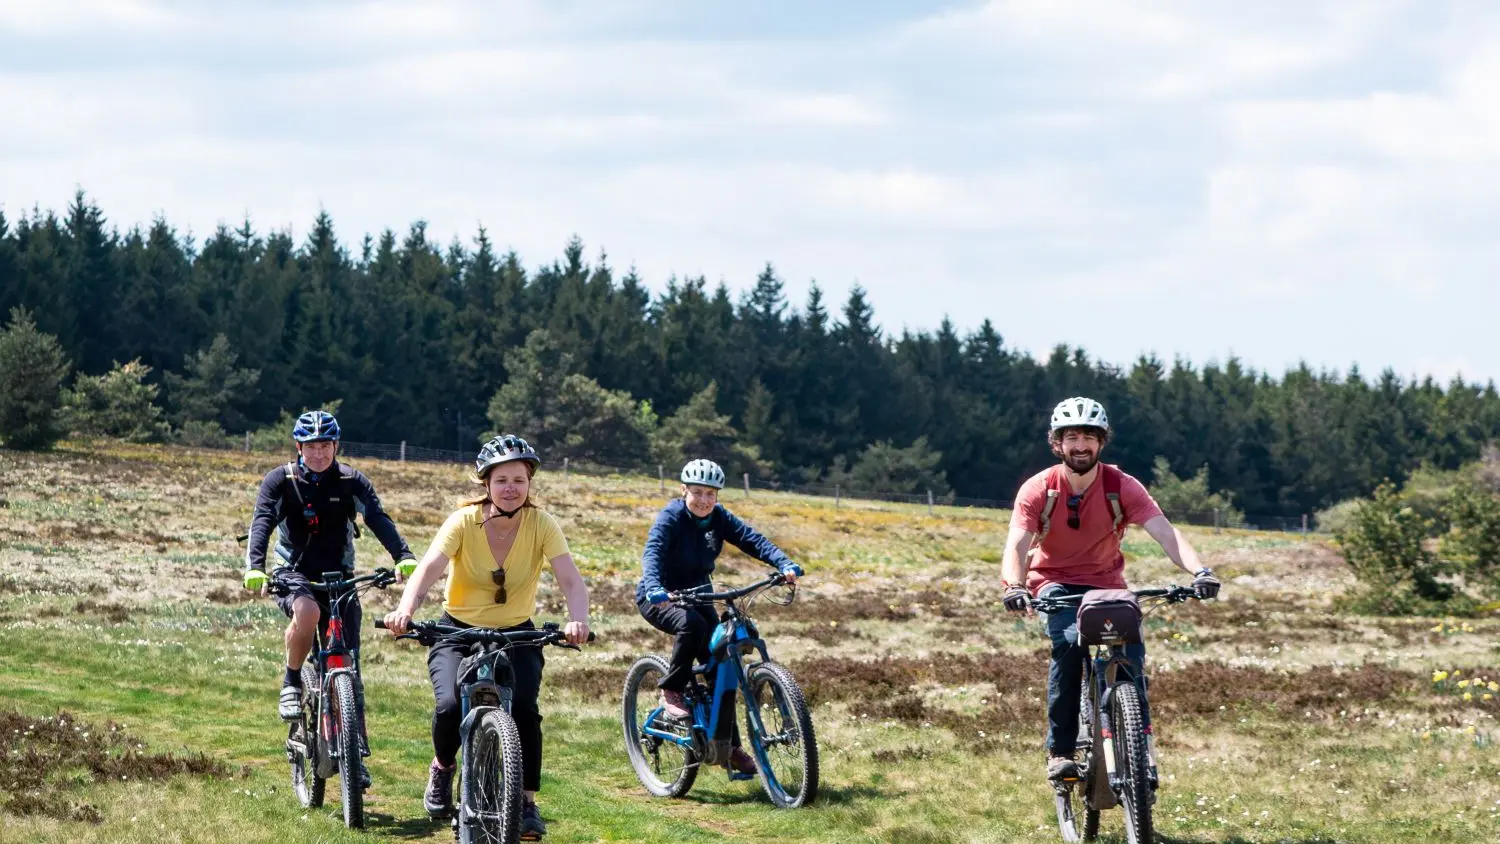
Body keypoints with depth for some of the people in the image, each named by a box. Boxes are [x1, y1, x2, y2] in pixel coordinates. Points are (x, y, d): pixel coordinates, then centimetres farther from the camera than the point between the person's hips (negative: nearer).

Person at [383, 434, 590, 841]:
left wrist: (578, 620, -47)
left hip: (516, 635, 1)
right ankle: (442, 768, 10)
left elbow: (570, 579, -26)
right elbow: (429, 568, -31)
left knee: (524, 709, -23)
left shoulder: (542, 524, -14)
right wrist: (404, 610, -51)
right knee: (450, 707, -24)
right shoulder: (464, 521, -17)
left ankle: (526, 803, -5)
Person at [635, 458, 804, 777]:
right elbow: (652, 552, -35)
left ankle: (728, 746, 6)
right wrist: (654, 586, -55)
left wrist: (785, 565, -33)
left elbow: (752, 540, -15)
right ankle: (670, 691, -19)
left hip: (696, 596, 6)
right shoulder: (671, 517, -20)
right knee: (692, 625, -37)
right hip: (660, 598, -6)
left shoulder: (719, 518, -4)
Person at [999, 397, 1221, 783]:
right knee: (1070, 642, -32)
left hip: (1106, 583, 2)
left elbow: (1164, 532, -24)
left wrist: (1199, 570, -42)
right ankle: (1060, 750, -23)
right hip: (1056, 583, -2)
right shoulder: (1038, 490, -14)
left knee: (1131, 653, -24)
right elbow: (1016, 545, -25)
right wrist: (1014, 586, -46)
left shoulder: (1122, 487, -13)